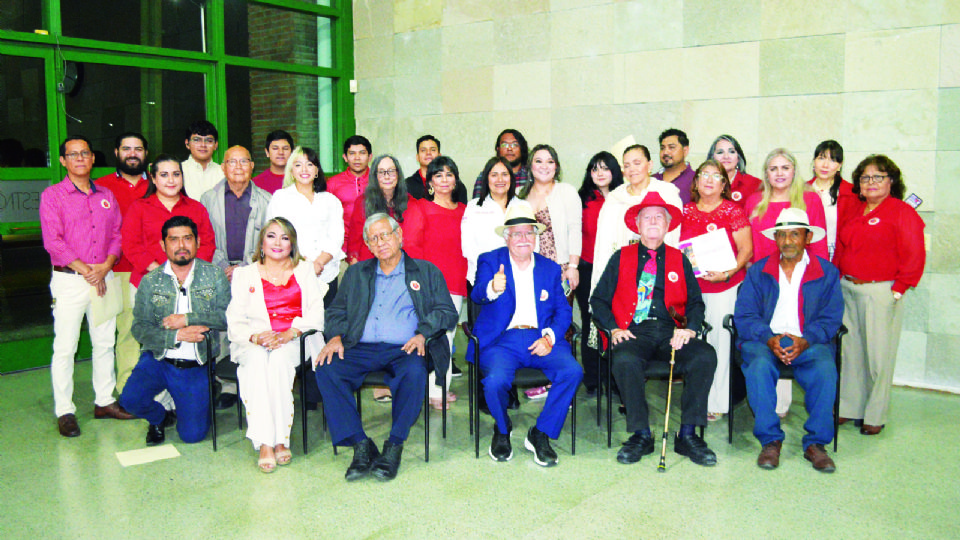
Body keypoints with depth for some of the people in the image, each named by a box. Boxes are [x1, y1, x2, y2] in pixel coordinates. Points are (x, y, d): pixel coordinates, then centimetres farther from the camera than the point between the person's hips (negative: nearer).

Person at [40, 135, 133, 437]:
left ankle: (104, 401, 19)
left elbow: (117, 235, 9)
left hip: (104, 277, 4)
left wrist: (106, 266, -8)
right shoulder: (52, 196, 0)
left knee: (105, 343, 8)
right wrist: (85, 270, -13)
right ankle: (64, 411, 5)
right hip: (69, 280, -4)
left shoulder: (106, 196, 14)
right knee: (65, 347, -3)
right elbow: (53, 241, -8)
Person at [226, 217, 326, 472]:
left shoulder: (304, 270, 18)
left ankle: (281, 439, -31)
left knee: (279, 359, -34)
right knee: (256, 360, -33)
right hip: (254, 343, 1)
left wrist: (289, 334, -15)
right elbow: (235, 320, 7)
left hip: (296, 340, -1)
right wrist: (256, 337, -15)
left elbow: (315, 313, 4)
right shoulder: (244, 274, 19)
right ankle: (264, 444, -36)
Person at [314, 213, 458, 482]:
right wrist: (336, 336, -3)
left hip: (404, 350, -3)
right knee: (326, 368, -25)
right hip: (362, 350, 3)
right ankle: (361, 446, -21)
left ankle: (394, 446, -22)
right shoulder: (356, 273, 24)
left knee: (415, 371, -36)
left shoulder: (426, 271, 16)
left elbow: (447, 313, 7)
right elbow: (336, 312, 19)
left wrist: (422, 334, -11)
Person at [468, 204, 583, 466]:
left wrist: (549, 336, -8)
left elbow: (563, 310, 12)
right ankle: (502, 430, 5)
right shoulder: (490, 261, 7)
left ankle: (540, 434, -4)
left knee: (573, 371, -25)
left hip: (541, 340, 3)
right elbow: (477, 294, -13)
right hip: (502, 341, -2)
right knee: (495, 381, -31)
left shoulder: (550, 268, 17)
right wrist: (492, 289, -39)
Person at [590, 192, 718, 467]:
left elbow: (696, 303, 14)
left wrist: (689, 329, -8)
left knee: (705, 356, -29)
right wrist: (614, 328, -5)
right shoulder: (621, 258, 17)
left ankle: (688, 435, -20)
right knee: (624, 360, -35)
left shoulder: (679, 260, 20)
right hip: (634, 332, -1)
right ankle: (641, 435, -20)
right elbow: (599, 299, 12)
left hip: (671, 333, 2)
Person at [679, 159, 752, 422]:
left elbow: (746, 249, -4)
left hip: (726, 287, -3)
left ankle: (717, 403, 6)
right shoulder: (686, 211, 12)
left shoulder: (732, 210, 1)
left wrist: (728, 272, -17)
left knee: (720, 342, -3)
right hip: (692, 286, 3)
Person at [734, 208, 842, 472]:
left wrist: (805, 341, -16)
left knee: (825, 369, -32)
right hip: (764, 341, 0)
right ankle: (770, 440, -21)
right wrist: (769, 339, -16)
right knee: (760, 366, -33)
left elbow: (830, 318, 3)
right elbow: (744, 315, 4)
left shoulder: (827, 272, 13)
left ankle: (815, 443, -18)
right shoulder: (758, 271, 14)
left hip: (808, 343, 0)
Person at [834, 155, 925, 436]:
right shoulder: (852, 210, 13)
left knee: (877, 355, 1)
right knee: (851, 351, 10)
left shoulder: (903, 212, -5)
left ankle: (875, 416, 12)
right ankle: (849, 407, 21)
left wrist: (898, 289, -11)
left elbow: (914, 256, -9)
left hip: (881, 292, -6)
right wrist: (838, 279, 9)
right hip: (847, 289, 6)